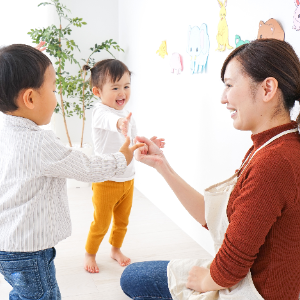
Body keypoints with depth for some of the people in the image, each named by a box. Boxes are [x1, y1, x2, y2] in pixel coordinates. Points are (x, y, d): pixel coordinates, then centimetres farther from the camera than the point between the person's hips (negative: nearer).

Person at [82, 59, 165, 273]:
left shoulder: (128, 116, 6)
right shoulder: (101, 112, -21)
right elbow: (109, 121, -47)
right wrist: (120, 123, -69)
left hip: (128, 179, 7)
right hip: (106, 181, -7)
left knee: (122, 221, 21)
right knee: (101, 223, 8)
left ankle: (116, 250, 44)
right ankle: (90, 254, 31)